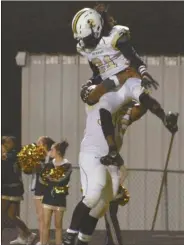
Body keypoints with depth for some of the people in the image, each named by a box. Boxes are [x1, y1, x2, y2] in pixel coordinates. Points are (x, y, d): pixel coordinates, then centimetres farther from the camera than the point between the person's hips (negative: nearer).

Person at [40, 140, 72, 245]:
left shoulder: (67, 166, -5)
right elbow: (42, 179, 1)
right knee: (46, 224, 1)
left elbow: (62, 180, -15)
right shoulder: (49, 165, 7)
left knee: (58, 225, 3)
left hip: (59, 198, -3)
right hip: (48, 197, 3)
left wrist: (49, 179, -8)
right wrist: (54, 181, -12)